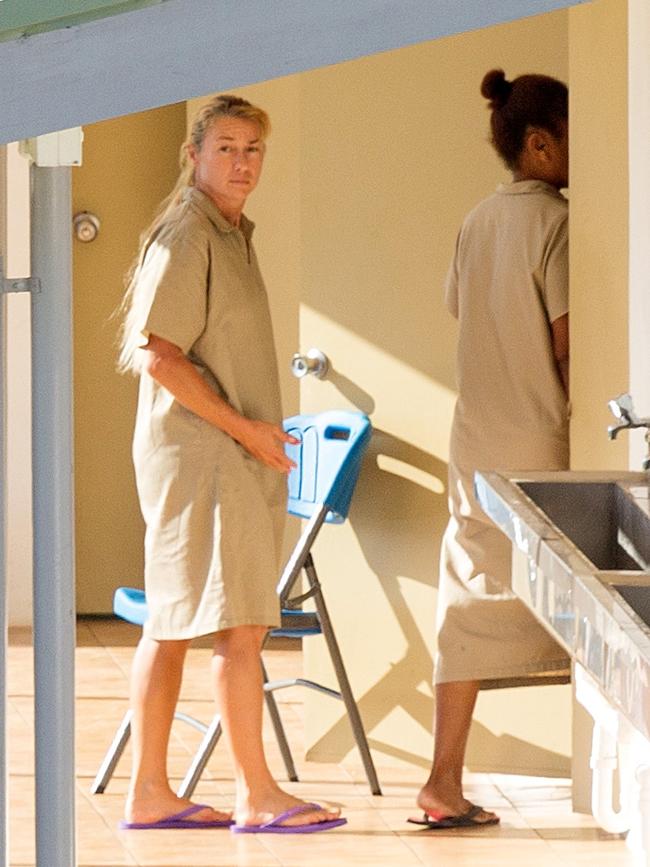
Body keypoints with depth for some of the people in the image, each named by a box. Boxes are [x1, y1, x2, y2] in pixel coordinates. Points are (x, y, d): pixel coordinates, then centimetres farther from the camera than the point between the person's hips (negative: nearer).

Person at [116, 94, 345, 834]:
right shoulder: (184, 239, -12)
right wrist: (243, 428, -16)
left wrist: (259, 436, 13)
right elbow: (159, 356, -19)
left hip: (231, 457, 10)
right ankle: (256, 794, -7)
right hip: (199, 452, -10)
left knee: (171, 626, 9)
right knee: (241, 625, -10)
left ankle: (149, 793, 11)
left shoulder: (231, 237, 18)